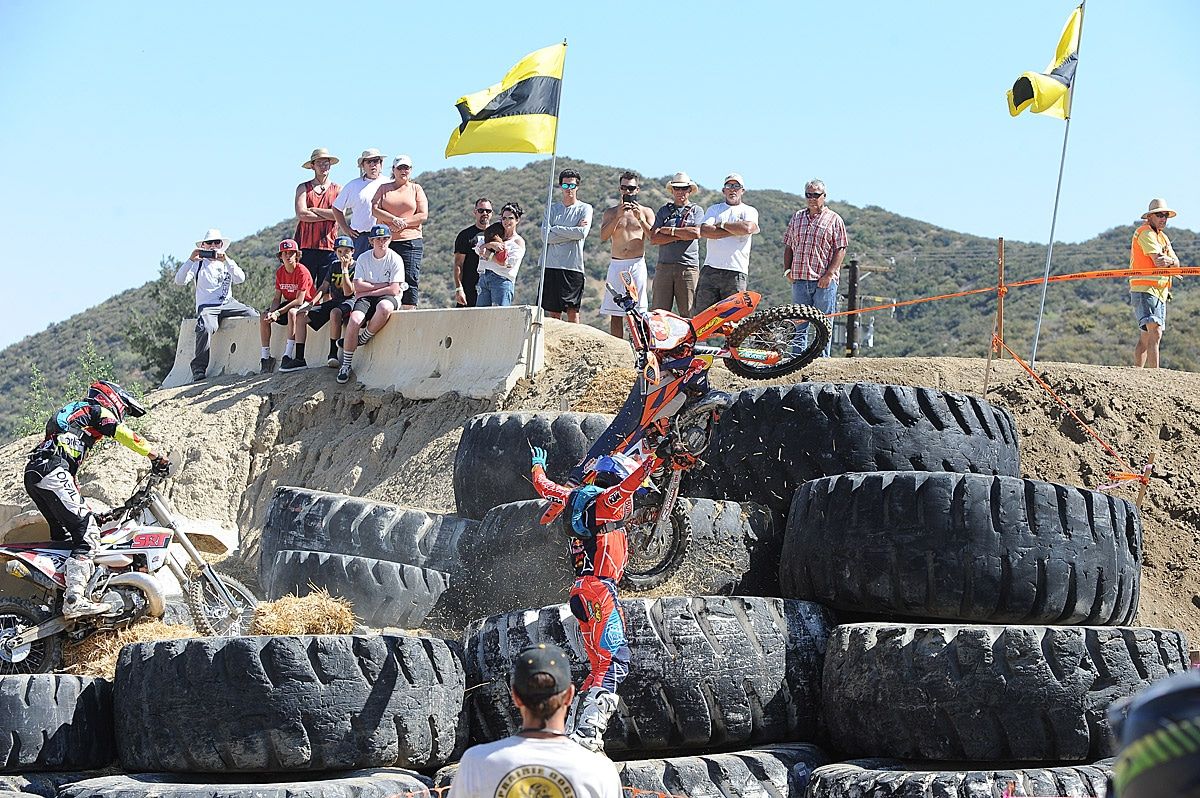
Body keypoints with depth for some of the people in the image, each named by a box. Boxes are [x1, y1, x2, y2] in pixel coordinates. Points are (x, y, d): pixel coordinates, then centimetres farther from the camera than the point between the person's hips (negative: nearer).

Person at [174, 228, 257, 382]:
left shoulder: (227, 263, 20)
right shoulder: (198, 264, 13)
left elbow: (240, 278, 0)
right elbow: (179, 281, 0)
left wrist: (226, 261, -12)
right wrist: (190, 260, -11)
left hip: (228, 303, 3)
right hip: (207, 306, -3)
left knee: (254, 316, -21)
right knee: (205, 328, -35)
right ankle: (199, 368, -28)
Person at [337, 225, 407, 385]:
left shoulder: (395, 259, -3)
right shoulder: (363, 258, 5)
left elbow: (394, 290, -11)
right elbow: (358, 286, -4)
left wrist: (368, 291, -10)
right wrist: (384, 285, -9)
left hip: (387, 298, -2)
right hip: (366, 299, 2)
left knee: (384, 307, -41)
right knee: (354, 320, -30)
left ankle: (362, 339, -15)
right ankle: (346, 365, -17)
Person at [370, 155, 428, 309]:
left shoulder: (416, 189, 14)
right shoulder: (384, 188, 16)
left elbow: (423, 215, 3)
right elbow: (375, 209, 1)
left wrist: (403, 223, -7)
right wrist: (394, 219, -13)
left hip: (411, 241, -1)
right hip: (386, 241, 1)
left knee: (410, 279, -10)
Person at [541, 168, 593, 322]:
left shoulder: (585, 209, 6)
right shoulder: (552, 209, 13)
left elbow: (582, 233, -12)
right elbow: (546, 236, -1)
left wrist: (556, 229, -4)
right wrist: (572, 232, -6)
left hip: (573, 266, -3)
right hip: (552, 265, 3)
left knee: (572, 310, -4)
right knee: (552, 312, 2)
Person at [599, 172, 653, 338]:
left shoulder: (646, 212, 11)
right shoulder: (611, 212, 13)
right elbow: (603, 237, -4)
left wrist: (640, 219, -13)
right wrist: (618, 216, -13)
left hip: (637, 264, -1)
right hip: (616, 264, 1)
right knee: (615, 313, 0)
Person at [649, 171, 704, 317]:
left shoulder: (697, 210, 11)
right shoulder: (663, 211, 16)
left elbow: (696, 233, -8)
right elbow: (653, 238, 3)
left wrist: (670, 230, -1)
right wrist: (681, 235, -5)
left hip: (688, 266, -2)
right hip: (664, 266, 2)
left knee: (687, 313, -4)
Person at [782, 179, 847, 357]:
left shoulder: (834, 220, 3)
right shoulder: (797, 218, 16)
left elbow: (840, 249, -2)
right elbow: (788, 245, 19)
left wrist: (829, 274, -11)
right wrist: (787, 269, 5)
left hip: (824, 281, -4)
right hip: (799, 279, 4)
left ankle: (822, 357, 4)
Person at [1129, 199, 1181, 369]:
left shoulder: (1163, 237, 22)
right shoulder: (1145, 233, -8)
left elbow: (1176, 262, 8)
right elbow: (1158, 261, -20)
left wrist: (1169, 261, -14)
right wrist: (1168, 261, -1)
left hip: (1160, 291, 10)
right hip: (1144, 289, -10)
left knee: (1146, 337, 12)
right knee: (1155, 333, -21)